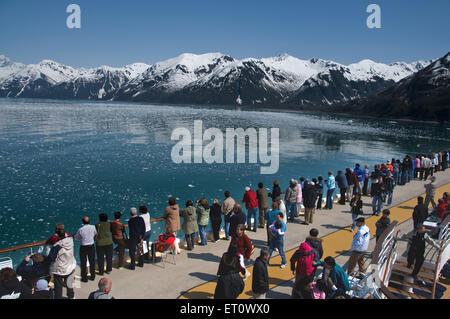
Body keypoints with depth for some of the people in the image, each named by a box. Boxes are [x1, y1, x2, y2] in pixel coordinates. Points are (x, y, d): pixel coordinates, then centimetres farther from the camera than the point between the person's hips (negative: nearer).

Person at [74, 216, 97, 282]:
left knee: (83, 263, 10)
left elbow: (76, 238, -4)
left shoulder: (80, 230, -18)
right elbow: (95, 234, 9)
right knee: (92, 262, 17)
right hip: (91, 246, 3)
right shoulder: (93, 227, -10)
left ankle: (84, 278, 17)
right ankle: (92, 276, 27)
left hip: (83, 247, -3)